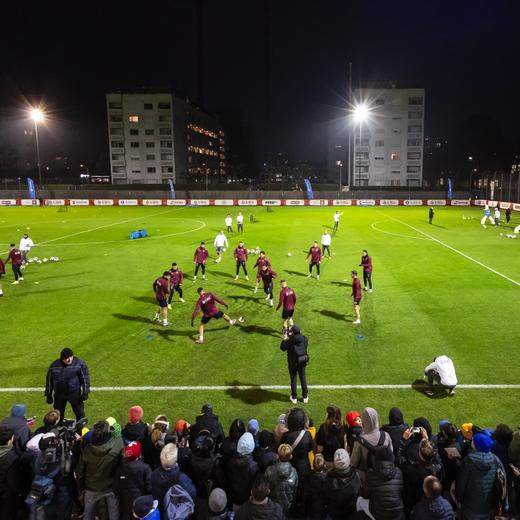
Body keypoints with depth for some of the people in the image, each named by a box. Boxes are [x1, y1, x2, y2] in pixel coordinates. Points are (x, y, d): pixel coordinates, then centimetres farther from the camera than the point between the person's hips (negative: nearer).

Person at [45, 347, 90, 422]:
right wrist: (48, 395, 8)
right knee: (58, 414, 15)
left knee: (79, 413, 6)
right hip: (59, 394, 2)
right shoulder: (54, 365, -6)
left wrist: (85, 393, -9)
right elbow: (49, 380, 6)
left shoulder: (79, 363, -12)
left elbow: (85, 378, -7)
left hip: (75, 394, -2)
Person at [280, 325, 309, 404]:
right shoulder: (304, 339, -11)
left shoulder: (290, 341, -24)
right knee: (303, 378, 18)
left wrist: (284, 339, 6)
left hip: (293, 363, -3)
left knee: (293, 380, 14)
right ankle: (305, 397, 29)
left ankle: (294, 398, 26)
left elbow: (282, 348, -9)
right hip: (302, 362, 3)